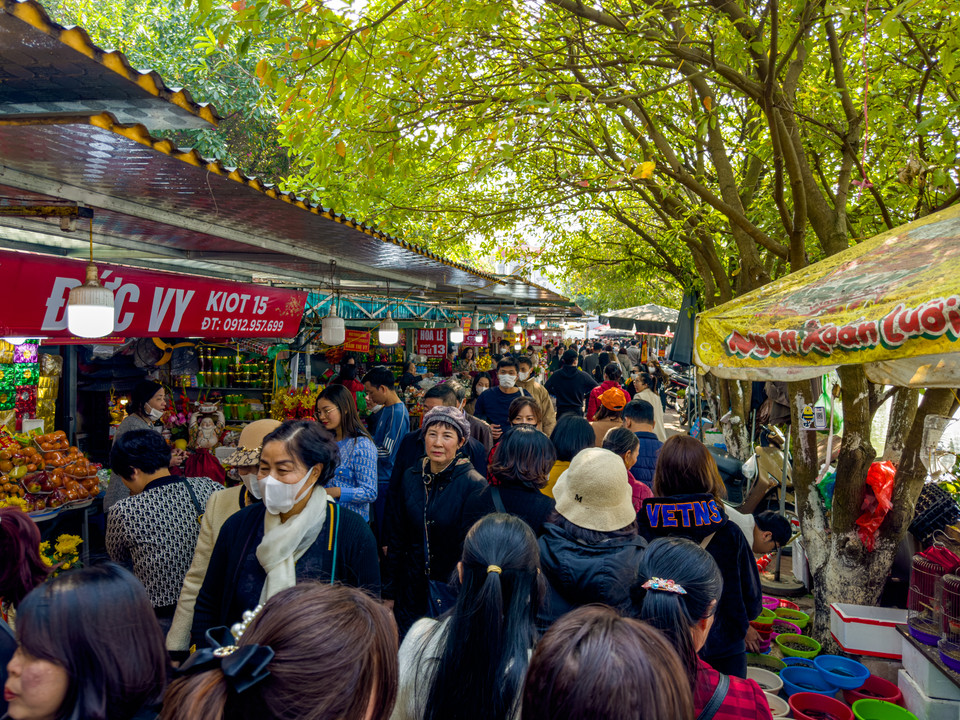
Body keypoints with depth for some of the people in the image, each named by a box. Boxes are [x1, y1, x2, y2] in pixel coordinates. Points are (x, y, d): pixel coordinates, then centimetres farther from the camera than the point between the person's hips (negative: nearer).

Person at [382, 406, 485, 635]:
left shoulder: (473, 485, -13)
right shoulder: (411, 478, 1)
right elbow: (396, 539, 7)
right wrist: (389, 594, 9)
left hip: (452, 589, -4)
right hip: (411, 590, 4)